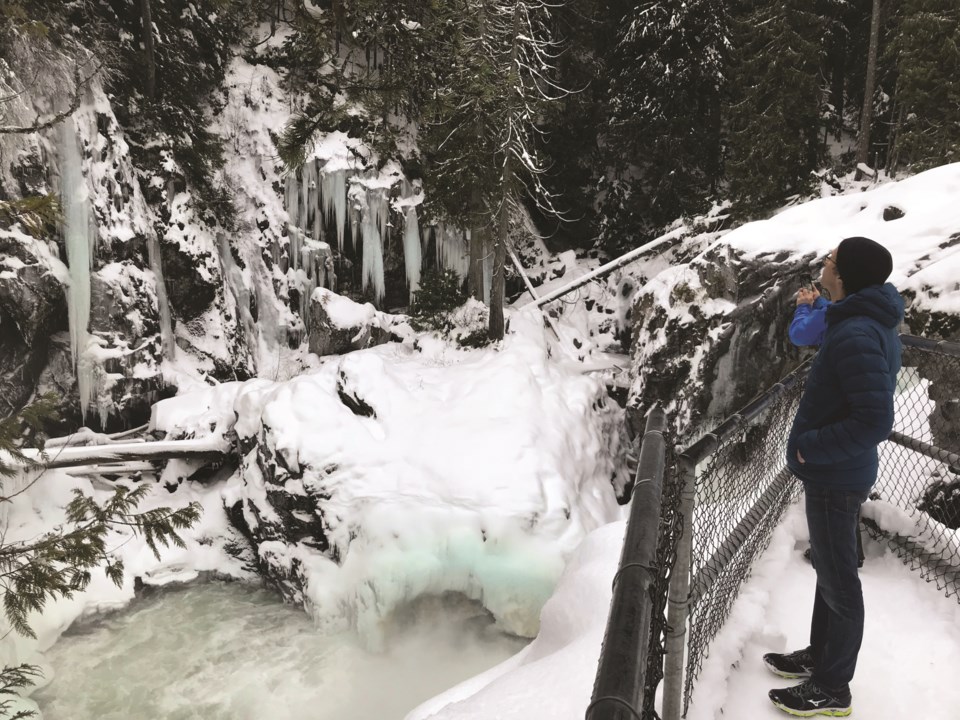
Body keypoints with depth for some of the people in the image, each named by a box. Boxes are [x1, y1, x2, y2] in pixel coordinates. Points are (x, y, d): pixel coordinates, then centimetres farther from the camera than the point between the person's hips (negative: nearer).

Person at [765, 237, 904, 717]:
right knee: (830, 570, 22)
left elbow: (874, 421, -30)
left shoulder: (856, 336, -26)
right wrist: (814, 443, 11)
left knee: (837, 581, 6)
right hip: (835, 473, 10)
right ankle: (820, 656, 41)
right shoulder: (871, 321, 5)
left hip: (835, 478, -10)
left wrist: (811, 448, -19)